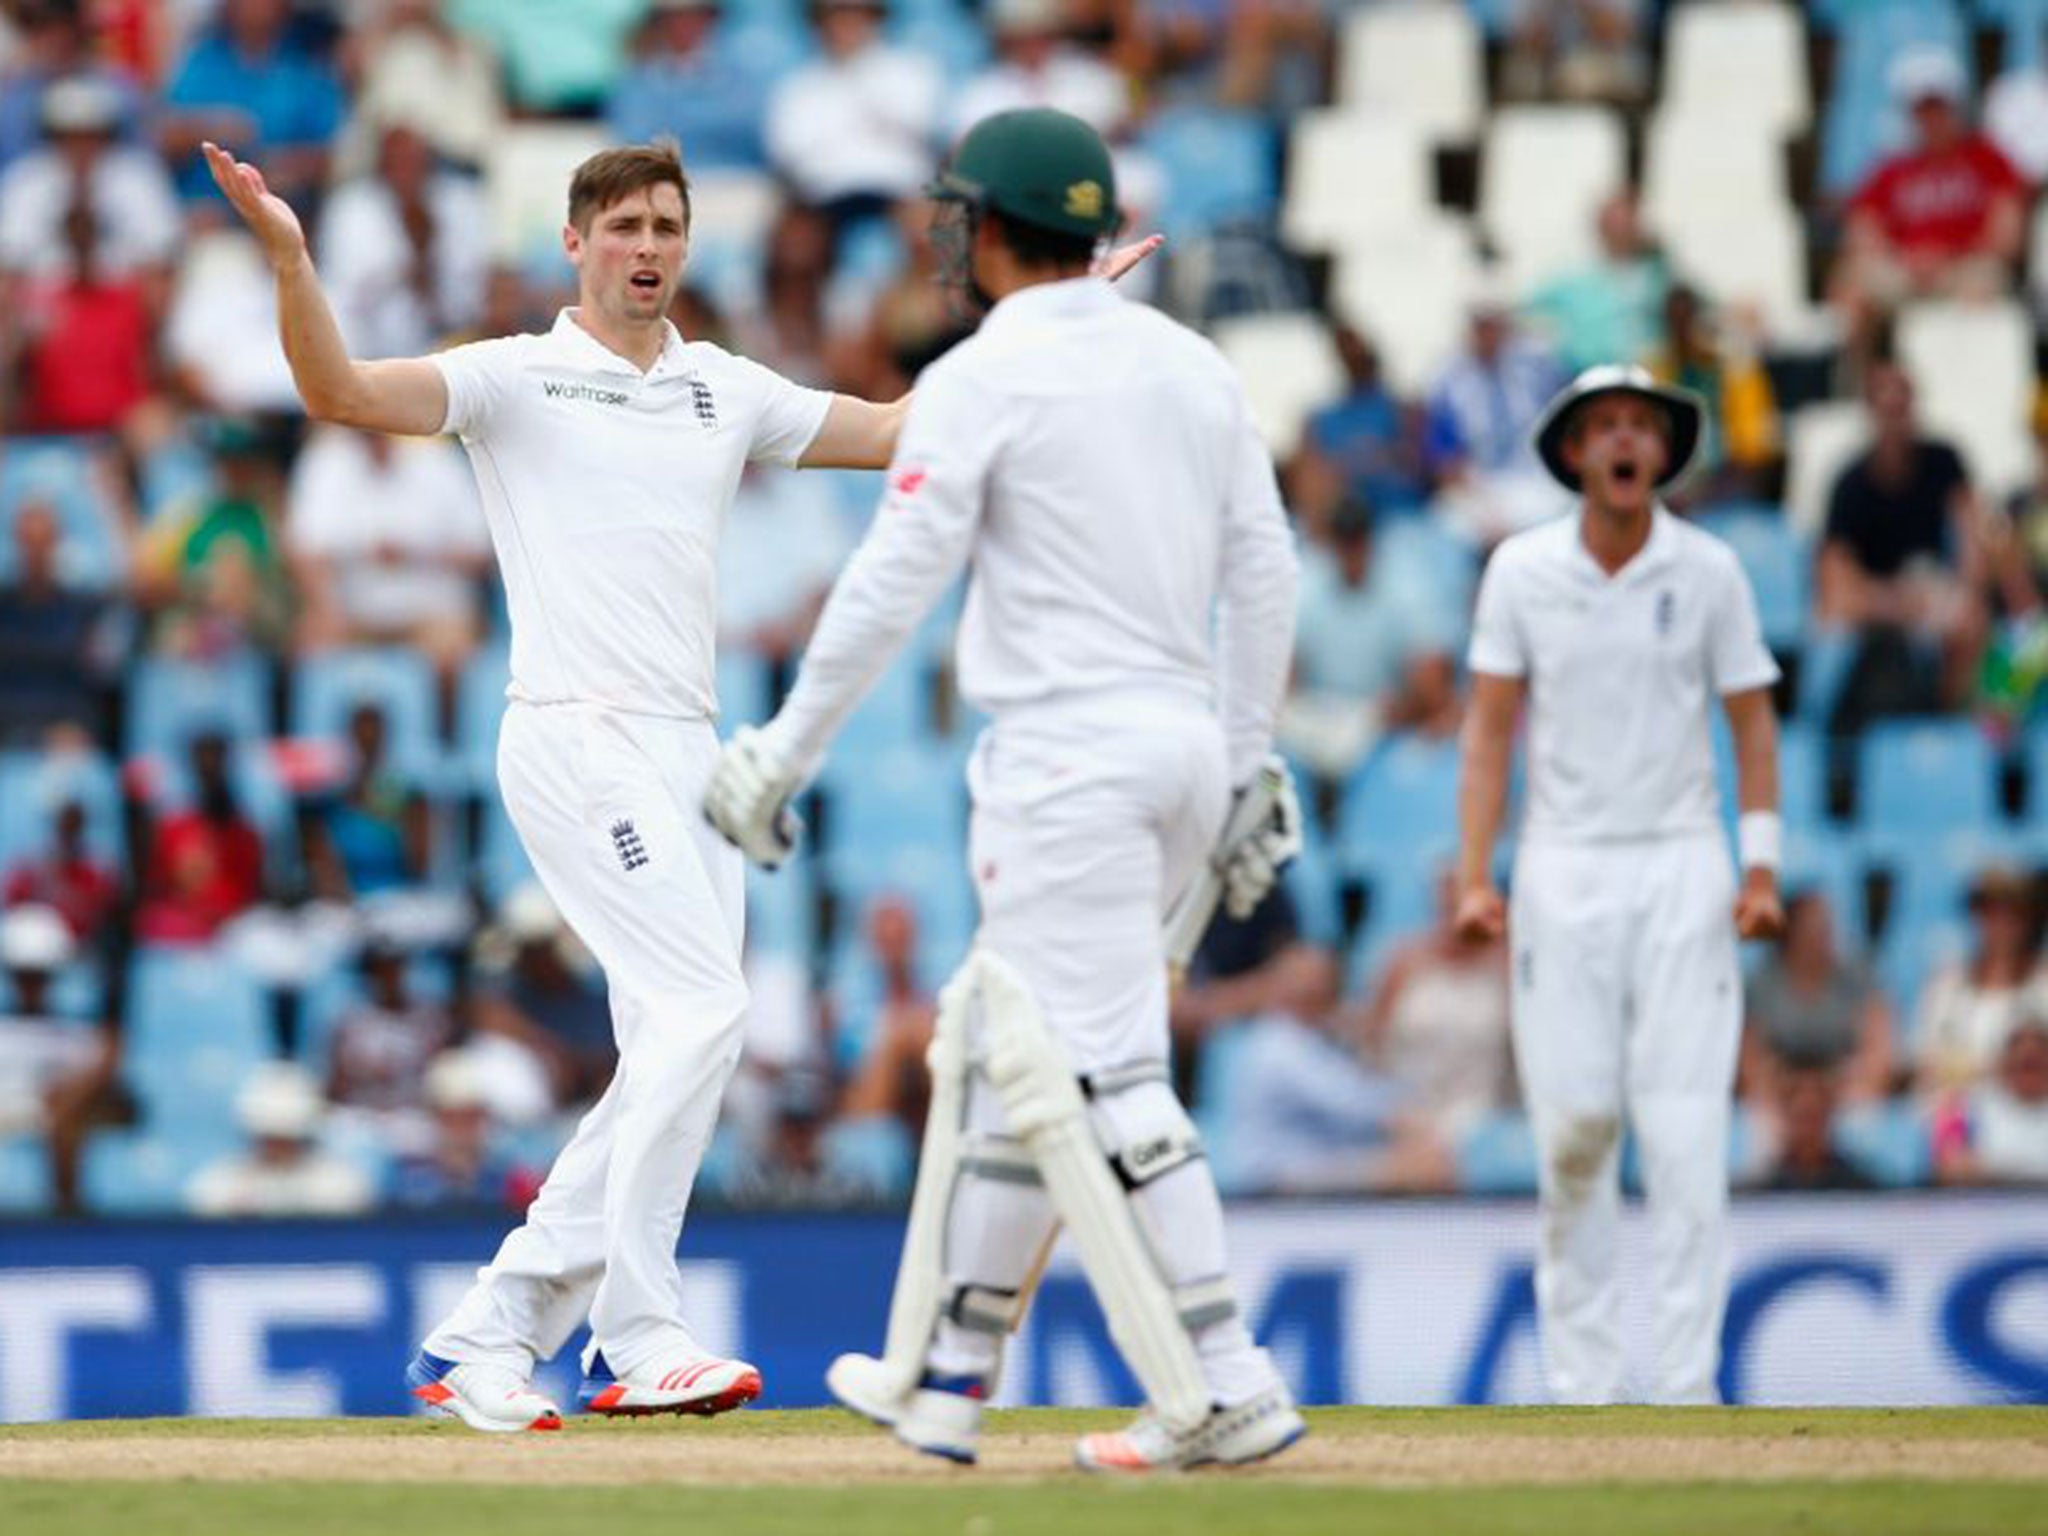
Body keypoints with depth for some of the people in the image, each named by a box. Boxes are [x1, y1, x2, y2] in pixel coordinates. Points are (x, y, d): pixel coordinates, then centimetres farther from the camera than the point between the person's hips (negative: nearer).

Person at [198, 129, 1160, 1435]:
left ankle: (483, 1340, 9)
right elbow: (341, 393, -11)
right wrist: (291, 260, -27)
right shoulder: (515, 379, 2)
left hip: (691, 751, 7)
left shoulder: (729, 392, 18)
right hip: (575, 735, -7)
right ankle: (639, 1339, -18)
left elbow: (905, 428, 22)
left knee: (674, 1059, 3)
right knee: (702, 1007, -20)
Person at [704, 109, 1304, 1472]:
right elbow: (1264, 578, 13)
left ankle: (1226, 1393, -14)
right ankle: (946, 1378, 21)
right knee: (1005, 1046, 17)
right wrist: (1247, 769, 19)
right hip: (1186, 747, 8)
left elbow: (891, 587, -11)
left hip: (1066, 755, -8)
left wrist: (783, 756, -4)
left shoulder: (984, 378, -8)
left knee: (1103, 1078, -8)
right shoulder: (1194, 366, 13)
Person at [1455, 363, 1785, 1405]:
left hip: (1681, 867, 0)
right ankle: (1581, 1380, 7)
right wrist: (1475, 876, -5)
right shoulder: (1522, 571, 2)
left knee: (1685, 1132, -8)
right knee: (1572, 1125, -2)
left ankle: (1686, 1382, -6)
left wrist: (1760, 869, -3)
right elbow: (1489, 726, 4)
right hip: (1563, 869, 1)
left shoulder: (1707, 571, 1)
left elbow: (1751, 721, 6)